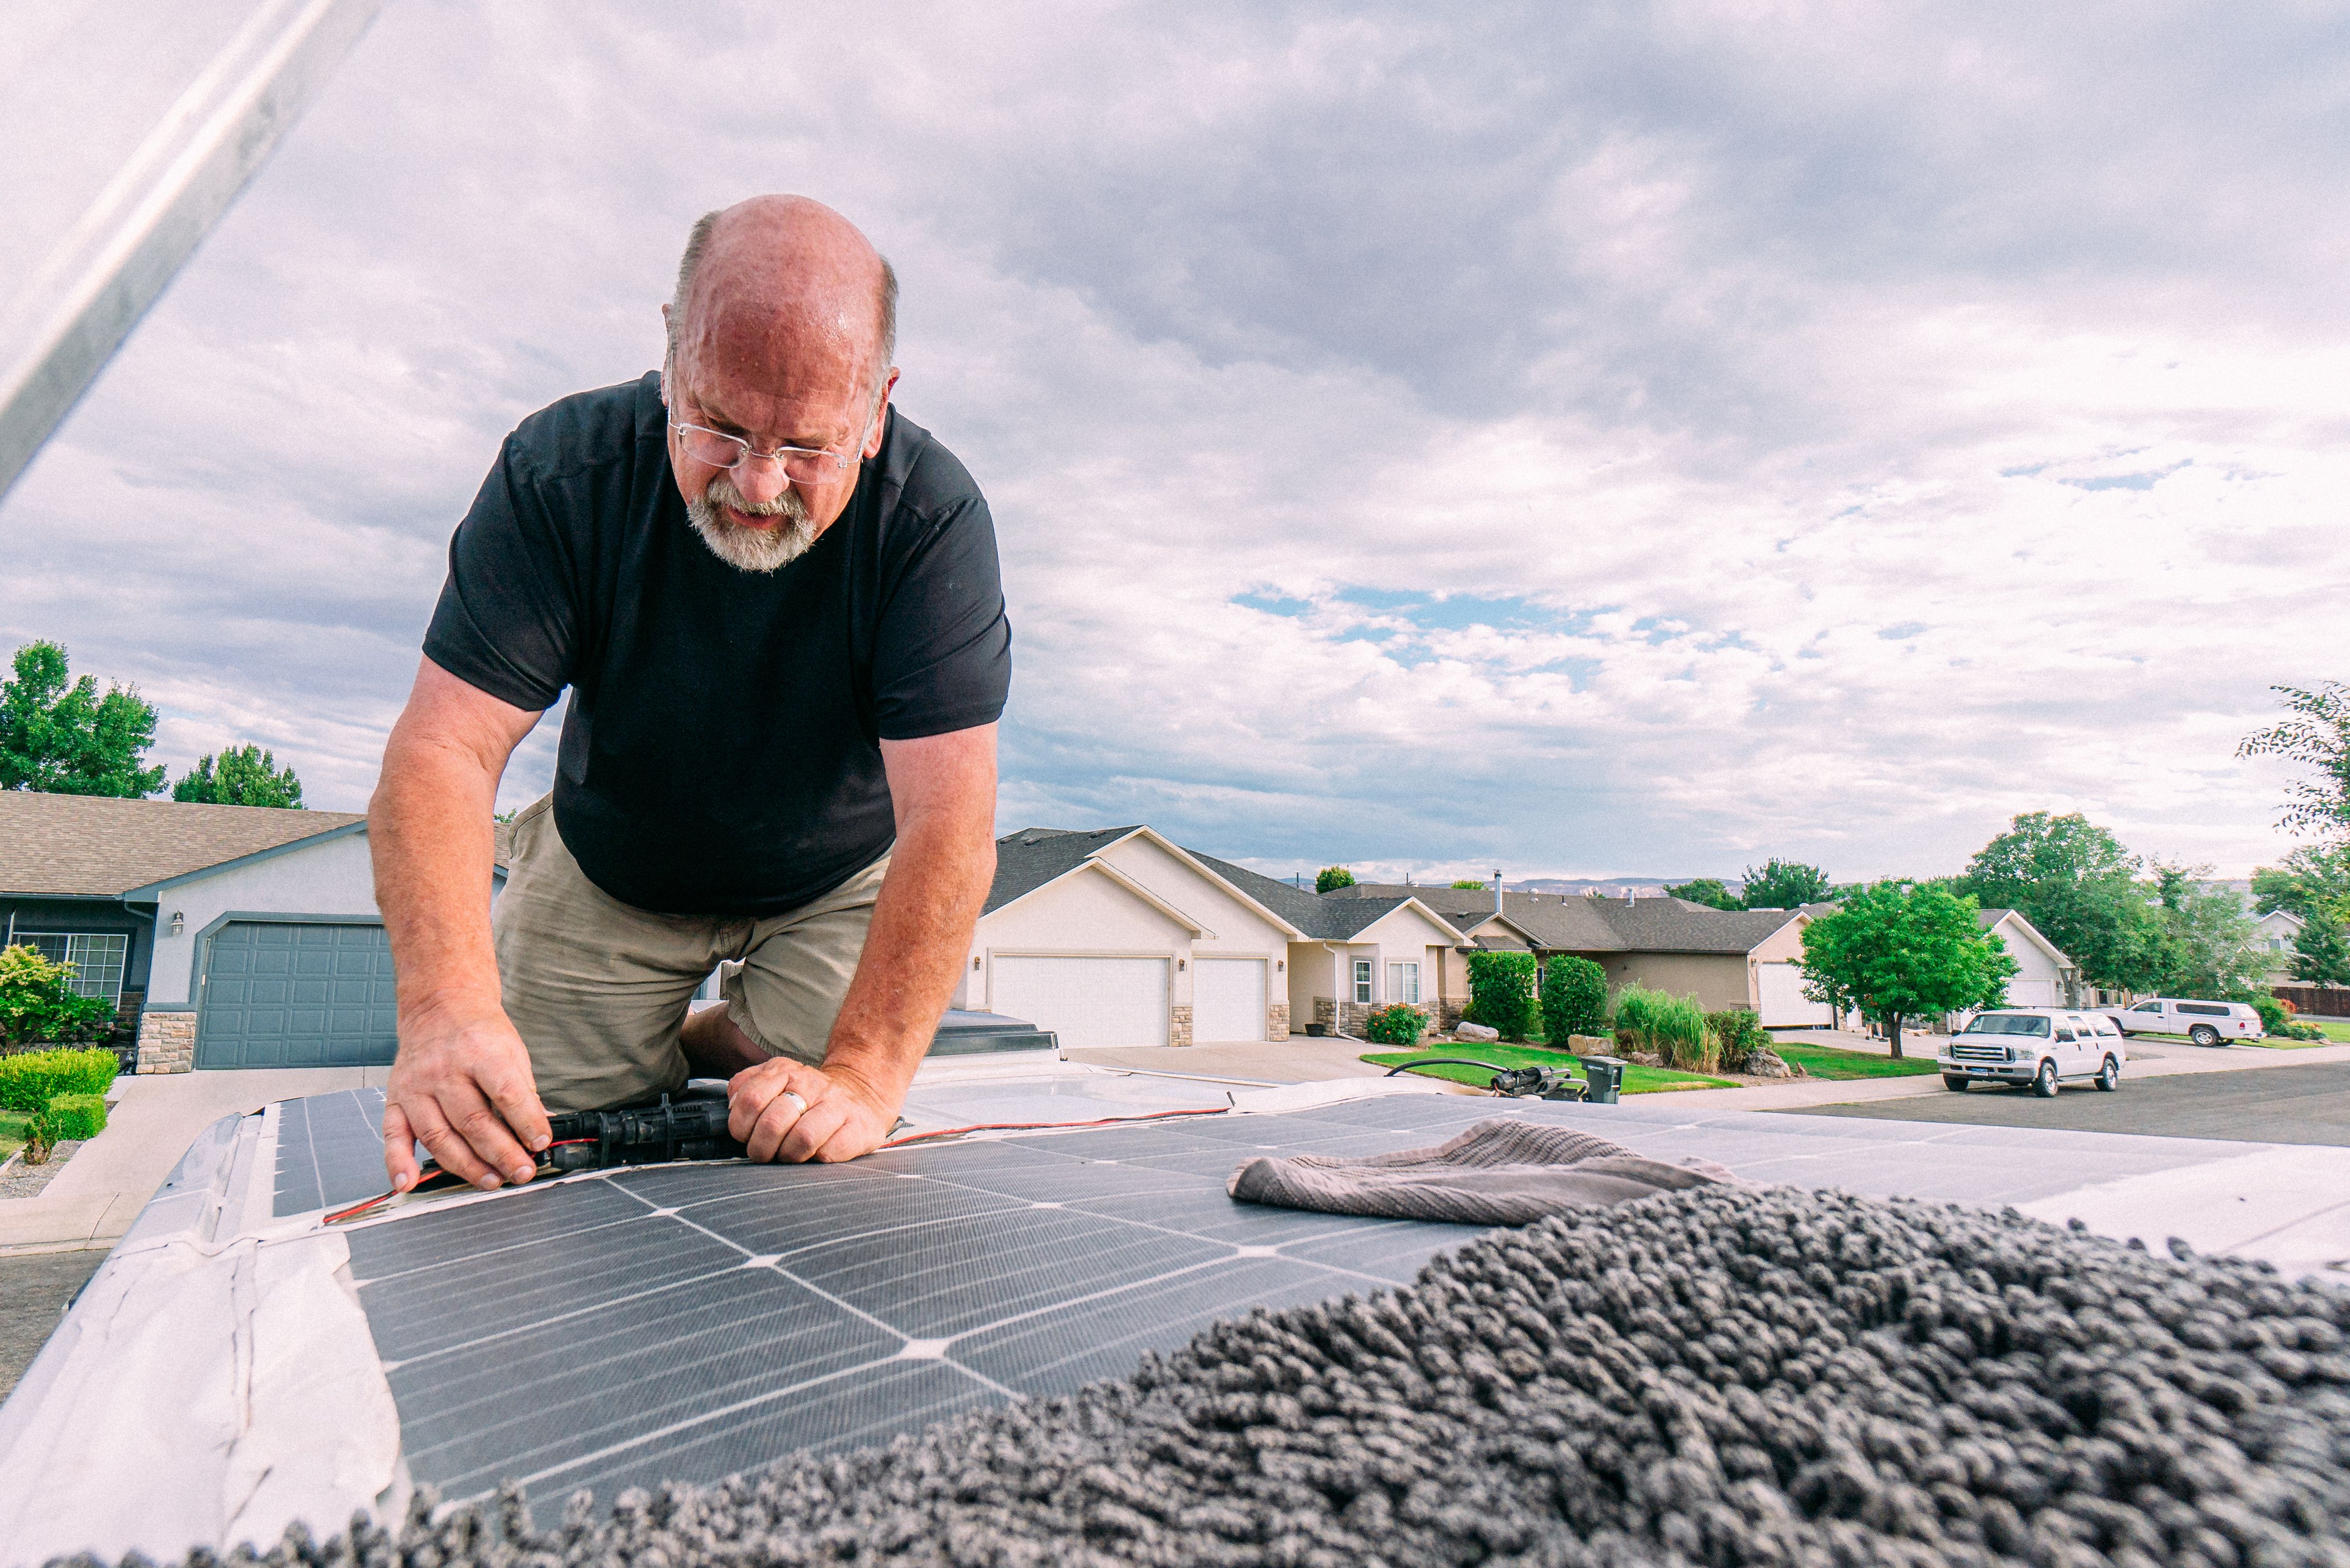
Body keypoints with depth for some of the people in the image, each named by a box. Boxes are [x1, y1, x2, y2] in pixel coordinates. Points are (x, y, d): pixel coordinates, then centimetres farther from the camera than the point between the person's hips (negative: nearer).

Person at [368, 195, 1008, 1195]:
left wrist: (865, 1077, -44)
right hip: (608, 872, 2)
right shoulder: (561, 470, -24)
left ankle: (699, 1044, 26)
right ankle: (648, 1056, 38)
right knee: (523, 1131, 4)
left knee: (816, 1149, -5)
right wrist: (447, 1003, -46)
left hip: (837, 880, -1)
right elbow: (443, 749, -29)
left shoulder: (934, 517, -31)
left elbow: (947, 825, -36)